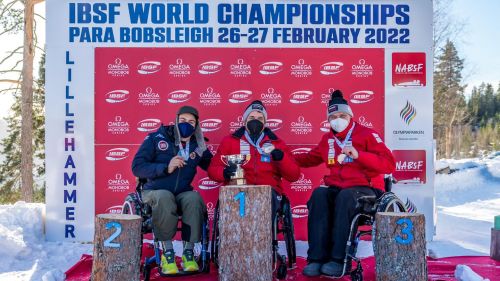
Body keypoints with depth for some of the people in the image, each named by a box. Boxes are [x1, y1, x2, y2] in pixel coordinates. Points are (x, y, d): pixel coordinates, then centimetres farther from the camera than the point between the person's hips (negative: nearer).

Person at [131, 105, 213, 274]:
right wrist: (165, 168, -20)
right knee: (164, 197, -36)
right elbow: (137, 167, -9)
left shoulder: (198, 146, 8)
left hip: (183, 193, 2)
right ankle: (167, 253, -24)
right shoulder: (157, 138, -3)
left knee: (194, 198, -31)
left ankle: (188, 253, -21)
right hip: (154, 191, -2)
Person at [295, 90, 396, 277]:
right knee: (319, 195, -27)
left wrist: (358, 155, -24)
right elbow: (311, 158, 33)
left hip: (365, 189, -4)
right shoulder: (328, 139, 15)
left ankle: (339, 260, -35)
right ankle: (317, 258, -32)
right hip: (337, 188, 4)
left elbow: (389, 165, -13)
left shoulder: (366, 134, -2)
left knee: (345, 196, -36)